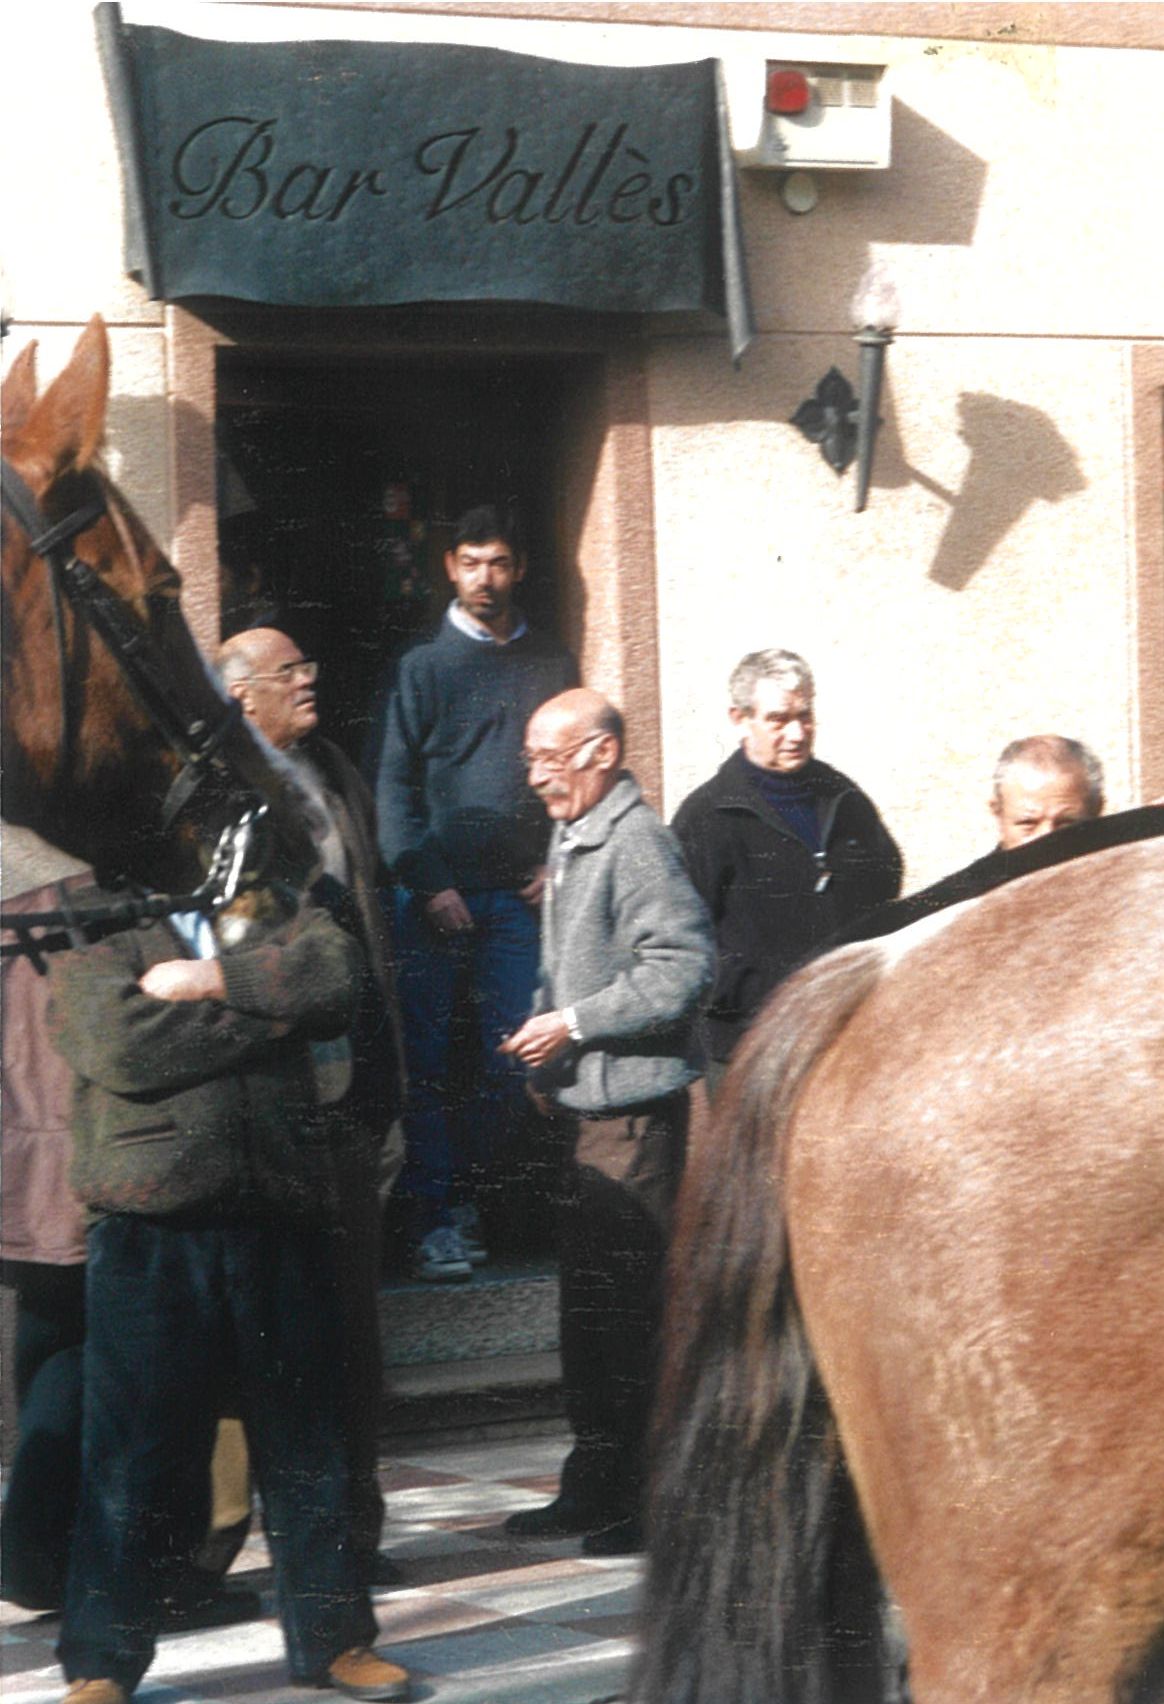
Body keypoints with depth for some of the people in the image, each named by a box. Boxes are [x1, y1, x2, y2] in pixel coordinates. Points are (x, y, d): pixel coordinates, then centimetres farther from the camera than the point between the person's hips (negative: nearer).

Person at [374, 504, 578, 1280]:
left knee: (514, 1060, -1)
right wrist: (427, 882, -9)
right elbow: (396, 781, -1)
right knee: (429, 1057, -3)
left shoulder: (552, 665, 12)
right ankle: (437, 1218, 1)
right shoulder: (424, 665, 4)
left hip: (521, 895, 2)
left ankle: (470, 1194, 13)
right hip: (440, 892, -2)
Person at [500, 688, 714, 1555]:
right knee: (588, 1298, 15)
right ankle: (594, 1487, 23)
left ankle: (648, 1500, -1)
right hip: (587, 1105, 10)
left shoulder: (636, 842, -14)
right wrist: (543, 1034, 12)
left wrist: (574, 1024, -18)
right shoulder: (572, 840, 16)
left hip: (637, 1108, -10)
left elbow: (683, 967, -22)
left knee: (629, 1301, -8)